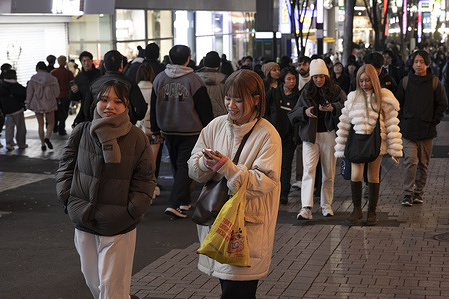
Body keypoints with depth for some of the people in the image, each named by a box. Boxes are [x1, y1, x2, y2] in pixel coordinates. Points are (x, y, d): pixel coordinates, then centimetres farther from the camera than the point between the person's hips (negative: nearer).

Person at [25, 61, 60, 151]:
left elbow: (29, 92, -4)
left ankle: (43, 144, 8)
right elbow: (57, 93, 4)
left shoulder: (33, 79, -6)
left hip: (37, 104, 0)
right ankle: (47, 137, -12)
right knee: (51, 123, 13)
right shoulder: (52, 79, -2)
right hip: (49, 103, 0)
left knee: (40, 124, 9)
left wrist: (28, 103, 7)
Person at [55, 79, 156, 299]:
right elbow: (65, 168, 8)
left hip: (119, 227, -3)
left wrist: (130, 212, -10)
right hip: (83, 224, 4)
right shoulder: (81, 132, 1)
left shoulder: (137, 138, -5)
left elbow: (145, 180, -2)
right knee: (92, 281, 16)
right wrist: (68, 200, -3)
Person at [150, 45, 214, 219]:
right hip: (190, 132, -5)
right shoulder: (193, 80, -11)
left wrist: (156, 131, 17)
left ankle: (185, 201, 29)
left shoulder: (159, 79, 3)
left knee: (177, 165, 17)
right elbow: (204, 108, -8)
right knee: (185, 166, -2)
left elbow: (153, 107, 9)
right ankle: (173, 204, -14)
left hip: (168, 131, 5)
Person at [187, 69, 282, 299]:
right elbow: (192, 168, 8)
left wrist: (227, 167, -26)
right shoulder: (216, 126, 7)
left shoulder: (267, 135, -9)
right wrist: (204, 164, -16)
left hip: (249, 223, -5)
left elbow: (265, 181, -17)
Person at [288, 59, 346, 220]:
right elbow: (293, 114, 8)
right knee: (308, 170, -12)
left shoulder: (335, 90, 3)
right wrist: (305, 112, -13)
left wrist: (333, 108, -32)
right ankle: (306, 208, -20)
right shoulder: (306, 92, 10)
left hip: (329, 135, 0)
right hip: (310, 135, 0)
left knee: (329, 173, 6)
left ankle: (326, 205, 21)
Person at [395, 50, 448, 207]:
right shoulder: (405, 81, 4)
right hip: (409, 129, -1)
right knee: (410, 160, -12)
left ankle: (418, 193, 20)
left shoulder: (435, 82, 1)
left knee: (423, 163, 8)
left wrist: (434, 122, -1)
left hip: (427, 130, 1)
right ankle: (408, 194, -10)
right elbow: (398, 103, 13)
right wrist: (402, 121, 4)